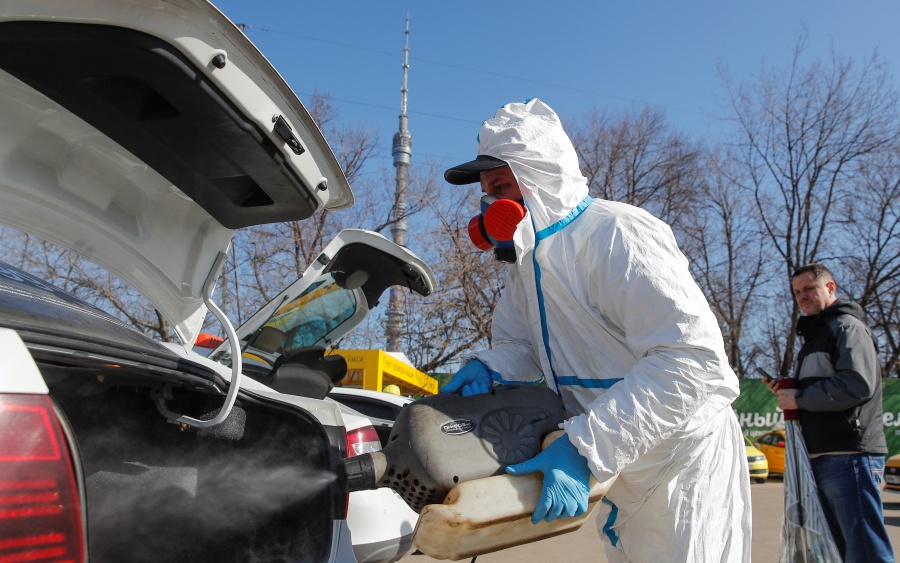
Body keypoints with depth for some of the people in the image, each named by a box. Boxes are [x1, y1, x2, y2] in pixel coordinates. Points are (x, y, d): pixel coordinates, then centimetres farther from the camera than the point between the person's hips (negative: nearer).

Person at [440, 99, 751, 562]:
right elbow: (518, 345, 11)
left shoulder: (616, 234, -25)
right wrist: (486, 368, -13)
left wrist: (585, 448, -35)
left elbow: (693, 357, -32)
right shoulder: (526, 261, 4)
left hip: (683, 456, -8)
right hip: (622, 467, 8)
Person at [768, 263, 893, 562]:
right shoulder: (816, 334, 24)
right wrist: (788, 392, 10)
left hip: (849, 455, -10)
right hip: (822, 457, 10)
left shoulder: (847, 326, -5)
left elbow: (858, 384, -21)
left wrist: (799, 398, -14)